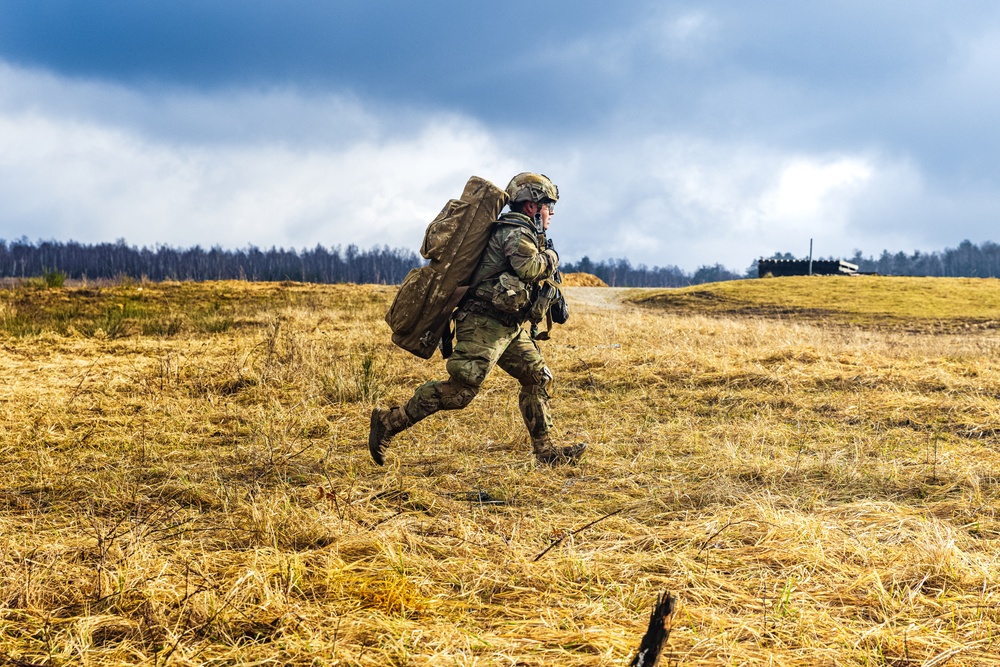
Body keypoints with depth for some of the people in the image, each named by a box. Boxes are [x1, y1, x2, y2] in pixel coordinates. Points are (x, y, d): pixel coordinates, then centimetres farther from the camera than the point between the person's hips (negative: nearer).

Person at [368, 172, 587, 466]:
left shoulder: (521, 232, 20)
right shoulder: (518, 233, -11)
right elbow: (530, 268, -28)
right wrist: (551, 258, -9)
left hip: (507, 328, 11)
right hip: (484, 324, -11)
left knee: (538, 378, 10)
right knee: (460, 390, -13)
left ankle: (546, 450, 13)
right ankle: (389, 421, -8)